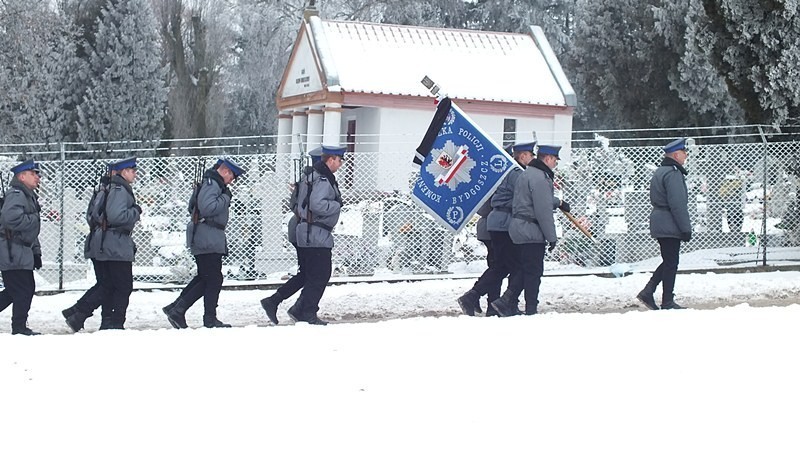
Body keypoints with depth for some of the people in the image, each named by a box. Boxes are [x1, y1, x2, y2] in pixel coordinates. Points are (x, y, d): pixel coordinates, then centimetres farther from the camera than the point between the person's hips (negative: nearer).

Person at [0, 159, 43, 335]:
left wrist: (36, 252, 19)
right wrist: (34, 219, -17)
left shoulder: (28, 196, 20)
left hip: (21, 252, 10)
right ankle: (19, 327, 2)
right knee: (24, 290, -6)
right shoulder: (16, 195, -13)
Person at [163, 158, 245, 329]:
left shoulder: (214, 184, 20)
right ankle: (210, 319, 1)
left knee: (204, 278, 15)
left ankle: (175, 309, 15)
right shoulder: (211, 183, -13)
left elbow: (192, 207, 24)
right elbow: (207, 207, -26)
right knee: (214, 279, -4)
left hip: (207, 238, 11)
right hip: (209, 239, -11)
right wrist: (225, 198, -13)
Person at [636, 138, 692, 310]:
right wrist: (686, 228, -16)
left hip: (659, 224, 10)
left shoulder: (660, 171, 17)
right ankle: (667, 302, 2)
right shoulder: (673, 173, -16)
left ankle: (647, 292, 11)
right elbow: (678, 204, -20)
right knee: (671, 263, -3)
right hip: (670, 226, -10)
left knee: (668, 261, 17)